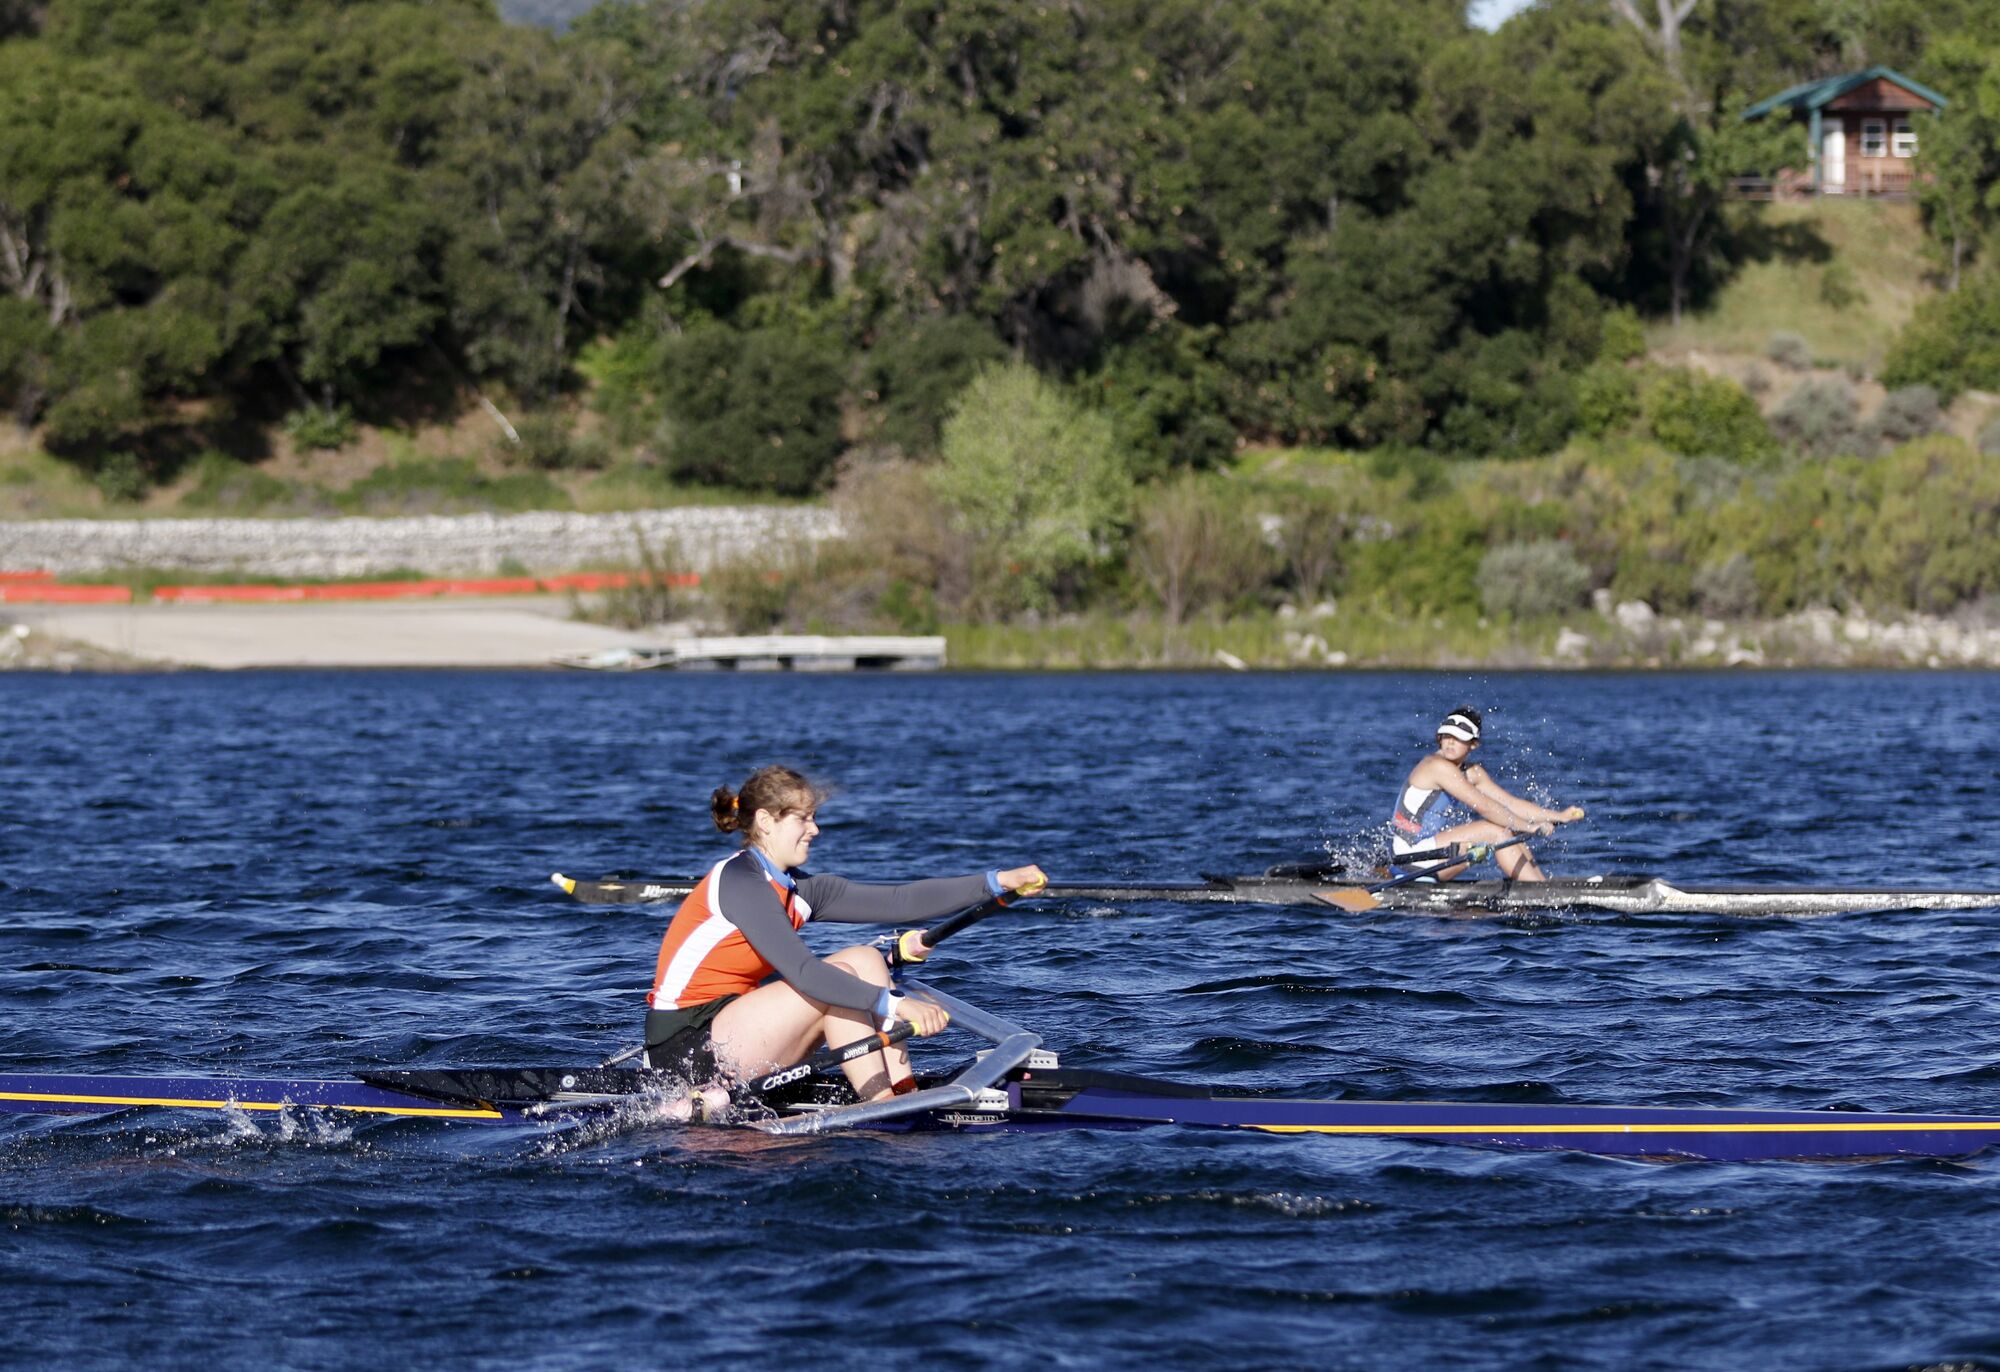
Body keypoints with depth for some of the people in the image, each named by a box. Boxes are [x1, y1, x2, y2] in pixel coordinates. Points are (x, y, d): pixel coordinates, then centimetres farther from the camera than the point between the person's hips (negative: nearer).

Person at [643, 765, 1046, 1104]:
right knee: (839, 980, -18)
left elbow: (898, 902, 4)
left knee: (864, 960, 0)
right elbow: (801, 972, -29)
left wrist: (997, 882, -1)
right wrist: (894, 1004, -35)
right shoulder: (739, 882, -17)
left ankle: (903, 1093, -10)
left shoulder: (796, 888, 10)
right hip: (685, 1049, -9)